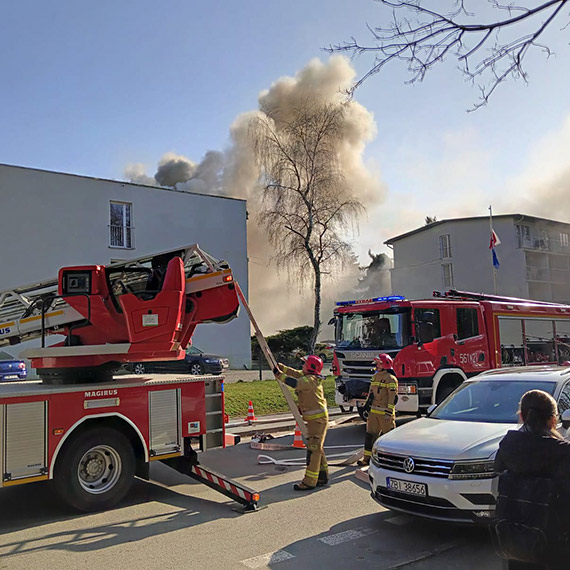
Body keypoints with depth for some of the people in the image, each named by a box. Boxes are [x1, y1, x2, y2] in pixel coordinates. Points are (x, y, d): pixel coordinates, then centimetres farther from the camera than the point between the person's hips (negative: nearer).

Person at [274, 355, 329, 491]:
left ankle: (309, 482, -5)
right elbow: (294, 373, 17)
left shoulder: (310, 380, -19)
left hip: (318, 419, -11)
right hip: (314, 419, 11)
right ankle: (323, 476, 26)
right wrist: (278, 366, 12)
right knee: (317, 449, 17)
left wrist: (278, 374, -18)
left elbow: (294, 382, -29)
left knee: (313, 449, -8)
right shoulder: (307, 377, 11)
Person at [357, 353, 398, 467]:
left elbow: (393, 397, -15)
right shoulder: (375, 376, 14)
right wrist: (367, 406, 20)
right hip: (374, 411, 8)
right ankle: (367, 457, 14)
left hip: (384, 412, -8)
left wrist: (389, 412, -18)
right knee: (370, 434, 8)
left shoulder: (390, 379, -12)